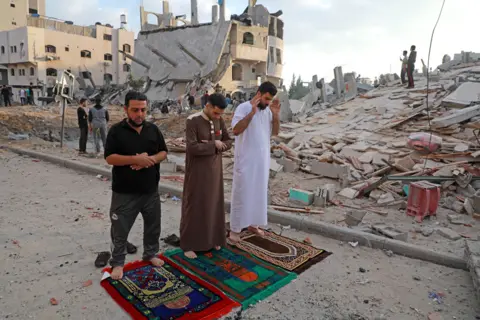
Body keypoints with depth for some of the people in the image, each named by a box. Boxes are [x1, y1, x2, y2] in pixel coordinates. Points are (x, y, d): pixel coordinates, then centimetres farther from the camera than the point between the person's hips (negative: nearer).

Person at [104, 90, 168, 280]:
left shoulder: (153, 129, 3)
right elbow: (109, 158, -13)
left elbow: (163, 152, 5)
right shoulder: (117, 130, -8)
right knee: (120, 230, 9)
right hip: (124, 193, -4)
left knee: (153, 226, 18)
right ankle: (117, 263, 28)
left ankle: (150, 254, 40)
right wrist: (135, 159, -25)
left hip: (150, 190, 4)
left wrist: (150, 160, -16)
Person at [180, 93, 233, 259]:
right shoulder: (192, 121, -17)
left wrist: (215, 146, -14)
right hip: (197, 171, -6)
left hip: (215, 169, 6)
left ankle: (211, 239, 32)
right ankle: (188, 244, 18)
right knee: (194, 206, 4)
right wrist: (214, 144, -17)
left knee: (213, 204, 15)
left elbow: (228, 142, 5)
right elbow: (192, 148, -25)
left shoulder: (219, 120, 1)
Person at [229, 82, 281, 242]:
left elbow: (275, 132, 7)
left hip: (262, 160, 7)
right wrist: (252, 112, -28)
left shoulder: (268, 110, 7)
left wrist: (276, 115, -7)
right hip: (245, 160, -6)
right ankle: (235, 228, 13)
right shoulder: (243, 107, -12)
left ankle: (253, 223, 30)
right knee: (241, 193, 1)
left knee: (259, 192, 14)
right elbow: (236, 130, -23)